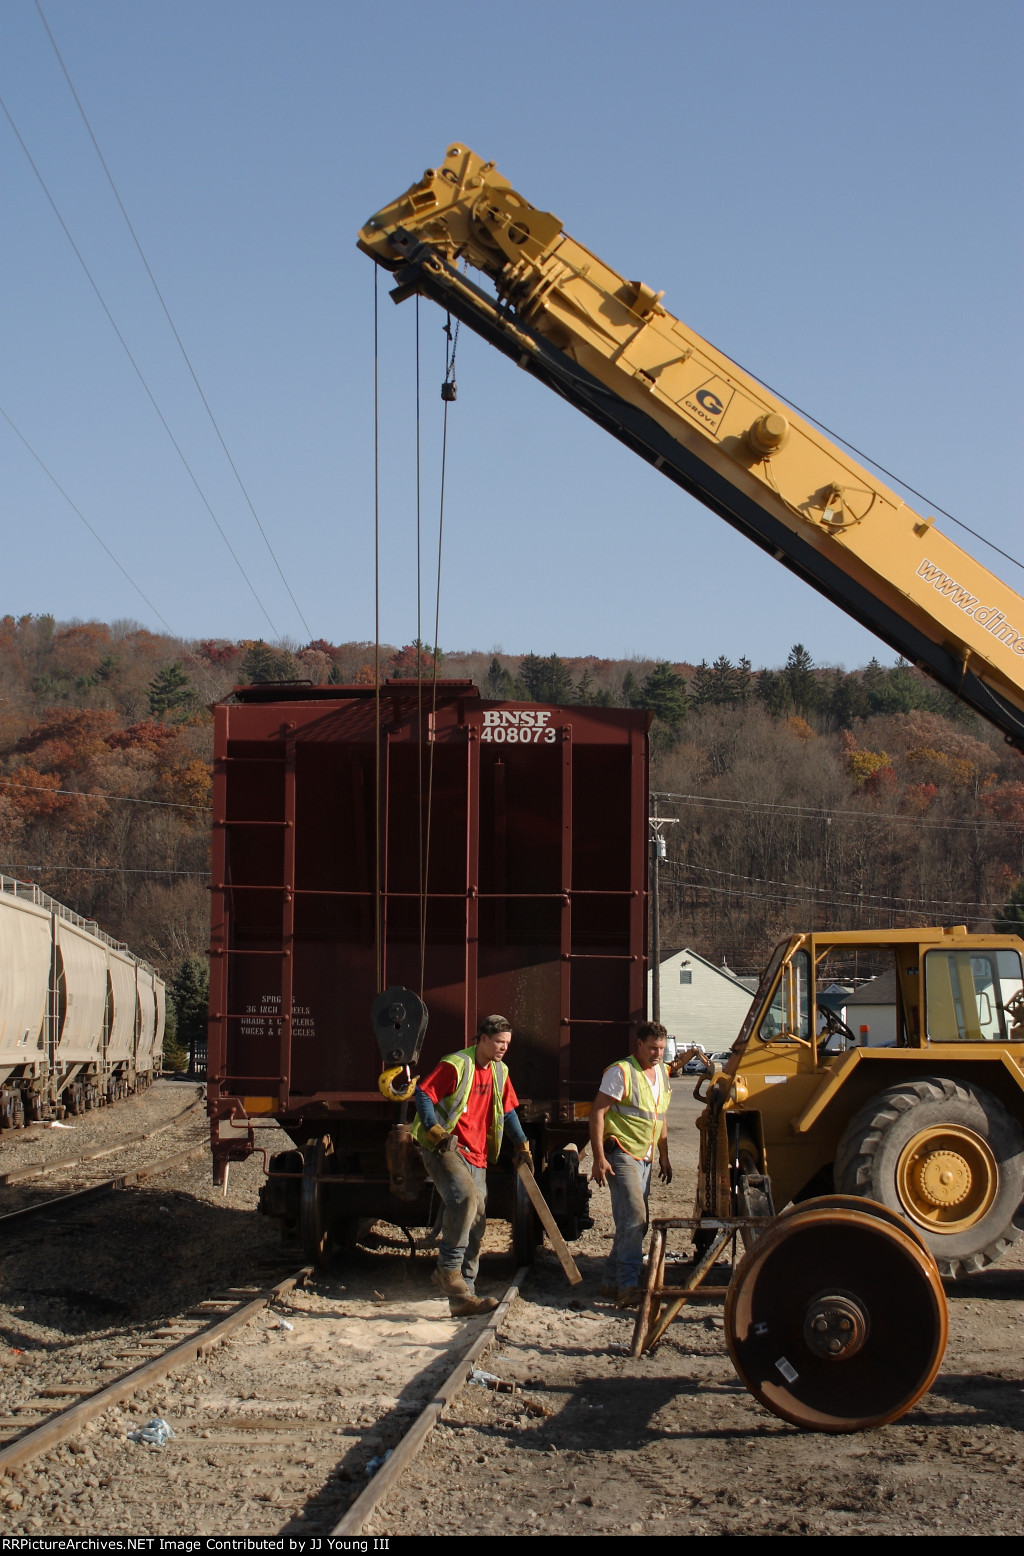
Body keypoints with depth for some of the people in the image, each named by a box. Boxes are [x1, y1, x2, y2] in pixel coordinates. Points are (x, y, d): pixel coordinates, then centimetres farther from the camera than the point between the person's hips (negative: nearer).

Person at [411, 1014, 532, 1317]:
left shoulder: (499, 1072, 14)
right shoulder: (456, 1065, -10)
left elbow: (508, 1111, 26)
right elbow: (423, 1093, -14)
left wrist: (521, 1145, 22)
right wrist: (434, 1130, -25)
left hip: (476, 1157, 8)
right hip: (445, 1149, -8)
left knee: (476, 1224, 3)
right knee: (464, 1195, -33)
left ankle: (462, 1298, 7)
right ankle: (448, 1268, -24)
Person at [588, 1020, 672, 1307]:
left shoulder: (661, 1073, 12)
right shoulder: (621, 1072, -12)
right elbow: (597, 1112, -14)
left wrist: (664, 1156, 22)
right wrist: (599, 1158, -19)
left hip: (645, 1157, 8)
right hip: (621, 1154, -8)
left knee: (634, 1222, 10)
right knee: (633, 1218, -18)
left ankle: (612, 1282, 19)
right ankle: (628, 1286, -18)